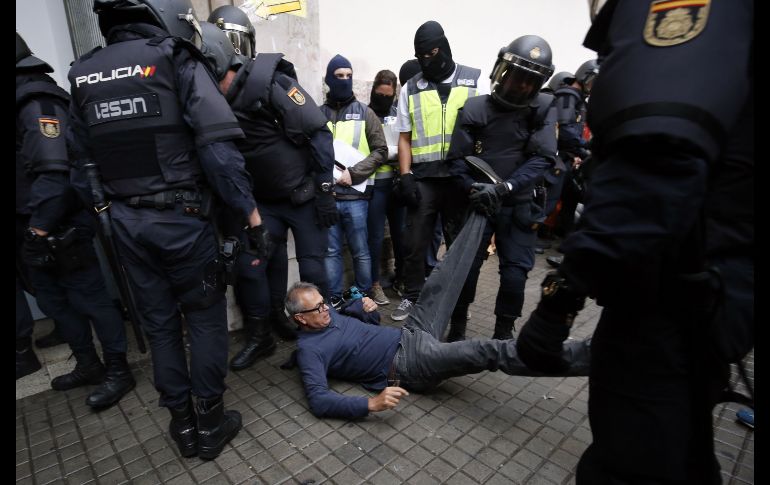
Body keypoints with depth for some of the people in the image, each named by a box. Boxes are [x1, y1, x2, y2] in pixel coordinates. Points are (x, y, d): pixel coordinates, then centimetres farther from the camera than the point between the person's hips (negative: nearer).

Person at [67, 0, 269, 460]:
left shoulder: (83, 73, 10)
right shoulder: (176, 61, -7)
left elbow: (83, 160, 10)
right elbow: (218, 146, -18)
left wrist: (104, 209, 17)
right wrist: (252, 215, -16)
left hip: (127, 220, 6)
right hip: (182, 216, -5)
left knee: (160, 323, 16)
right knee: (206, 320, 10)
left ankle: (182, 423, 30)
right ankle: (210, 423, 23)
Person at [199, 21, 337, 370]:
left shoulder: (269, 82, -18)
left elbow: (319, 134, -17)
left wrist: (325, 190, -17)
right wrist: (231, 215, 6)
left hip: (305, 196, -5)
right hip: (263, 201, 5)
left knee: (312, 269, 1)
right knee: (250, 265, 2)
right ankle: (259, 337, 19)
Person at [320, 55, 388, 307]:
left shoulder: (365, 113, 7)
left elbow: (380, 151, 1)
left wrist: (354, 173, -11)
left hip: (355, 195, -1)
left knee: (360, 250, 7)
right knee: (331, 251, 8)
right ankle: (333, 300, 20)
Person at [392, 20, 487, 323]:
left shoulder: (474, 81, 6)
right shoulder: (411, 89, 8)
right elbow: (404, 138, 8)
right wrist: (405, 176, -3)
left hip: (462, 177, 0)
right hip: (423, 179, 1)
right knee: (415, 243, 2)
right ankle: (412, 297, 20)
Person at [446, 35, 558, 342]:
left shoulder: (544, 109, 0)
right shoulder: (474, 108, -2)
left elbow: (543, 157, -11)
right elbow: (457, 158, -4)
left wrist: (504, 188, -23)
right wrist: (474, 189, -21)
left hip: (520, 206, 1)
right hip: (477, 204, 0)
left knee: (515, 271, 1)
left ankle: (504, 332, 21)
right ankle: (457, 328, 21)